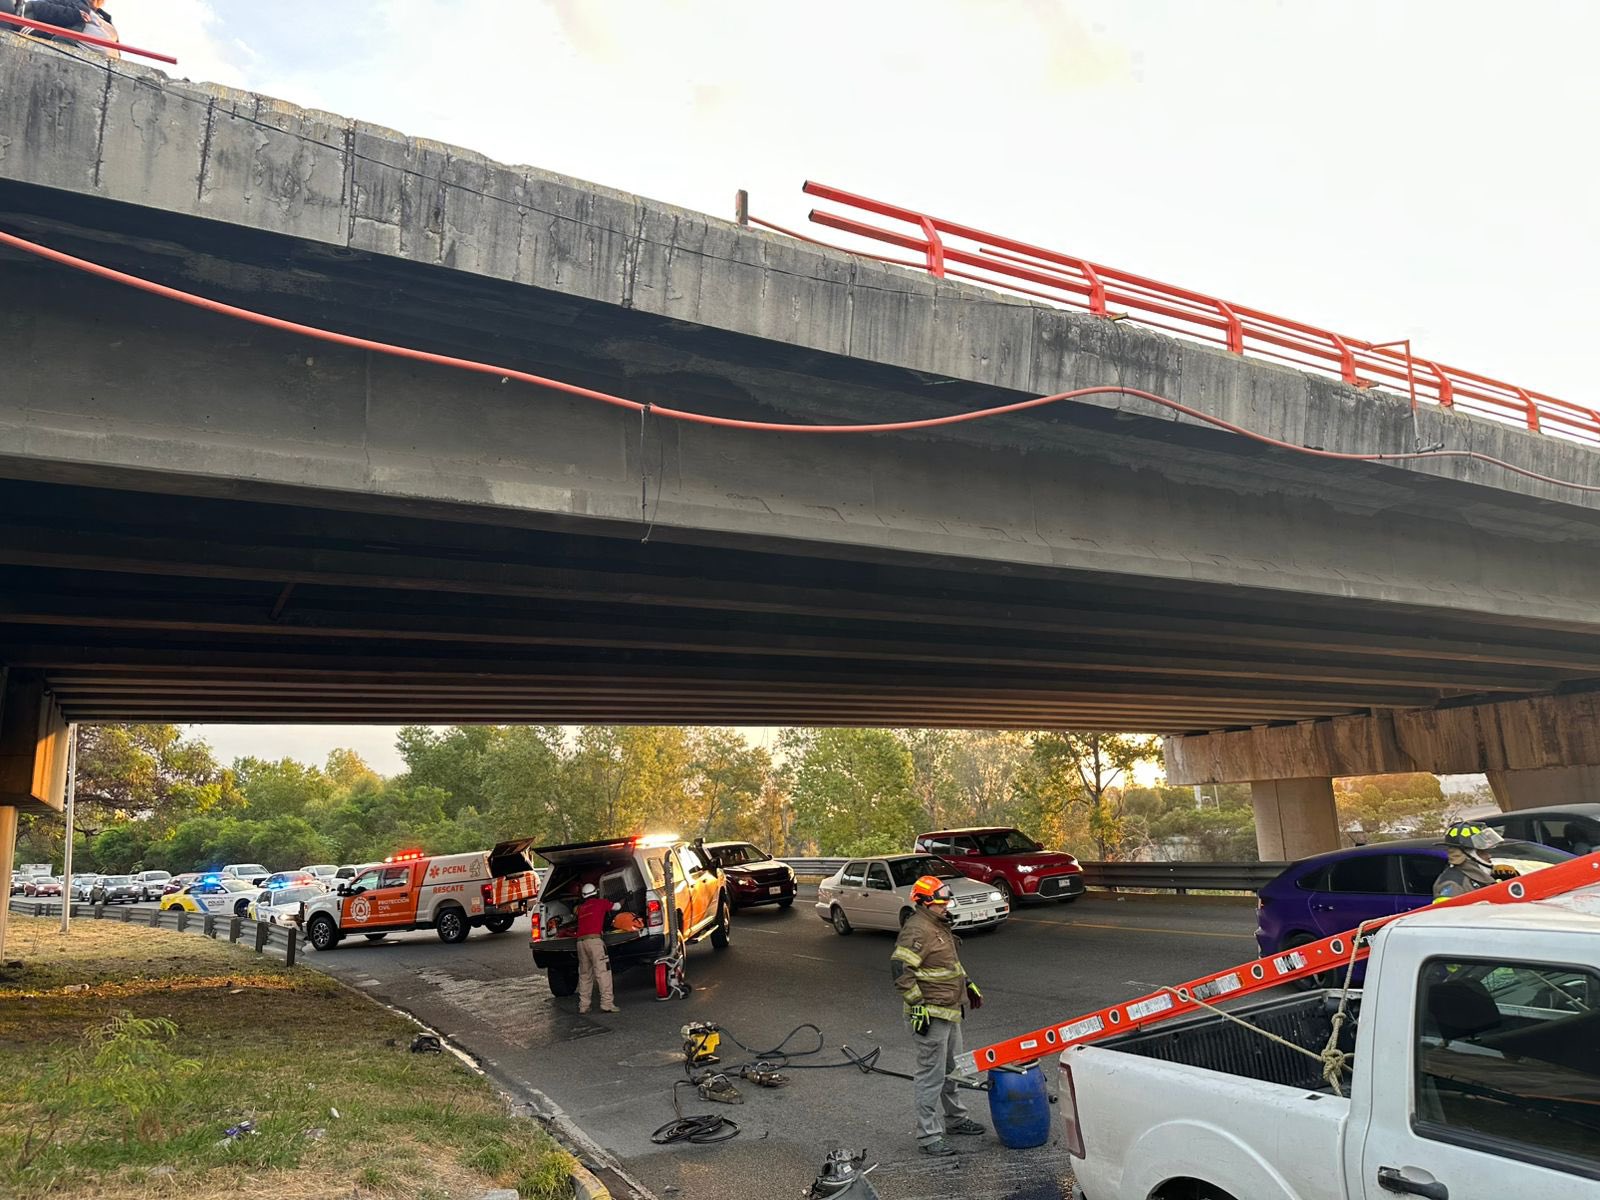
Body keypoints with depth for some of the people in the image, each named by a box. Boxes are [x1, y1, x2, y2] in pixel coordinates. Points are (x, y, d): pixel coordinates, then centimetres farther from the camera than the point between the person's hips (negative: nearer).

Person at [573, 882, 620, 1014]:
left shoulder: (581, 907, 23)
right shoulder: (601, 902, 11)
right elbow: (617, 906, 23)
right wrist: (620, 902, 46)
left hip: (580, 941, 6)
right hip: (594, 939, -6)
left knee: (584, 974, 12)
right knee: (603, 972, -8)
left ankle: (583, 1005, 11)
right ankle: (607, 1003, -14)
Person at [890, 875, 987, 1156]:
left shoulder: (939, 926, 13)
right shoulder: (917, 930, -21)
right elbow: (900, 969, -27)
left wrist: (967, 984, 25)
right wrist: (917, 1005, -25)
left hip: (950, 1011, 10)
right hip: (930, 1014, -10)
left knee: (952, 1069, 23)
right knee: (932, 1075, -4)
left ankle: (955, 1119, 39)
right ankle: (928, 1136, 4)